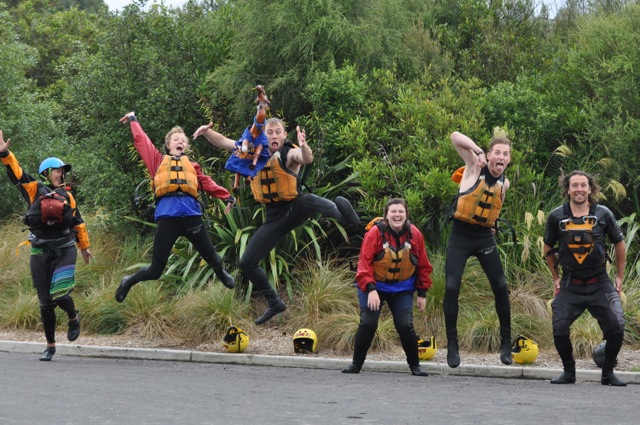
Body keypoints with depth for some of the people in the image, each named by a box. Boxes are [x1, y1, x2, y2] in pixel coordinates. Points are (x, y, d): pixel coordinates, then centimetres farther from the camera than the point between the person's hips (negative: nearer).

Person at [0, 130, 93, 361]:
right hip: (40, 253, 0)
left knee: (59, 294, -19)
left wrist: (84, 247, 27)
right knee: (45, 302, 5)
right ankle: (50, 345, 19)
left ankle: (74, 319, 14)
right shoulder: (34, 189, 4)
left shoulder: (66, 195, 11)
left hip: (65, 251, 0)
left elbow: (78, 221, 20)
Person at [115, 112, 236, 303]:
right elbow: (141, 141, 22)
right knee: (155, 270, -4)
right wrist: (133, 120, 33)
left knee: (211, 258, 11)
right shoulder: (159, 160, 18)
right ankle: (128, 282, 26)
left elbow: (207, 183, 13)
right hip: (167, 217, -2)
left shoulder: (191, 165, 22)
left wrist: (226, 196, 1)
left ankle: (221, 273, 49)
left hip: (191, 216, 2)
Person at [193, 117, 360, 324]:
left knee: (308, 200, -41)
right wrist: (207, 132, -13)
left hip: (295, 209, -5)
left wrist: (304, 146, -57)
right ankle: (275, 303, 17)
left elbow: (307, 159, -34)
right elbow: (222, 142, 7)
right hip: (274, 218, 5)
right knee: (247, 262, 3)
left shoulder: (289, 153, -11)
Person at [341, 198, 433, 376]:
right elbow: (364, 262, -18)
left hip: (402, 289, 2)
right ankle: (356, 363, 5)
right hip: (374, 286, -2)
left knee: (405, 325, -10)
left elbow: (423, 266, 3)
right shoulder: (375, 233, -17)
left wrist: (422, 293, 4)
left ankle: (415, 366, 8)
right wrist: (370, 289, -27)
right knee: (368, 324, -13)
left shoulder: (414, 234, -7)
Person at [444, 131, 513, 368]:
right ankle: (452, 345, 0)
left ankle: (506, 342, 11)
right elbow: (455, 137, -17)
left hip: (485, 237, 4)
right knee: (451, 288, -10)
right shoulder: (475, 167, -8)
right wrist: (478, 151, -22)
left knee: (500, 287, -1)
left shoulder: (504, 183, 5)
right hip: (460, 236, -4)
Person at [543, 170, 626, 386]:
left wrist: (620, 277, 10)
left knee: (616, 326, -13)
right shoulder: (557, 216, -4)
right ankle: (568, 372, 11)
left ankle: (608, 372, 7)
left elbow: (619, 244, 9)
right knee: (559, 328, -11)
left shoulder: (603, 214, -4)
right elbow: (548, 249, 13)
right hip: (570, 285, 0)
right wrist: (556, 278, 12)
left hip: (600, 283, 0)